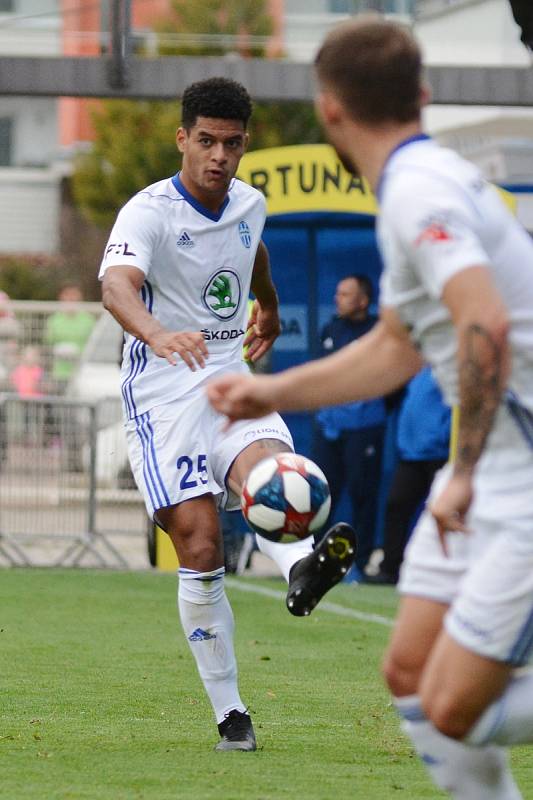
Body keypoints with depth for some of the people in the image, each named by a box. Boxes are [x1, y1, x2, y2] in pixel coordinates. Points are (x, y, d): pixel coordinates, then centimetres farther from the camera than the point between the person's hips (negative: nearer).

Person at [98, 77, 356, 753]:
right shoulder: (149, 213, -13)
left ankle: (301, 570, -61)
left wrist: (269, 307, 51)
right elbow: (116, 285, -34)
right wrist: (157, 335, -54)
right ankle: (229, 713, -5)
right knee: (199, 542, -13)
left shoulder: (249, 204, 8)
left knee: (267, 467, -29)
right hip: (163, 395, -4)